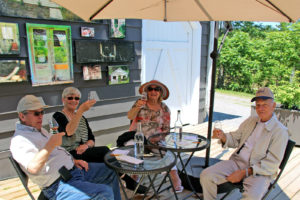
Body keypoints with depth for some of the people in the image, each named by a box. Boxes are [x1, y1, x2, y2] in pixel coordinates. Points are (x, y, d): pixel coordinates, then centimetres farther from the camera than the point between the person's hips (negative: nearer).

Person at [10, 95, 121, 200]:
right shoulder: (19, 140, -15)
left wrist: (73, 160, 10)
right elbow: (33, 168, -31)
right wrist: (51, 144, -32)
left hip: (73, 169, 10)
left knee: (110, 172, 14)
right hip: (59, 185, -10)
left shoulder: (39, 130, 17)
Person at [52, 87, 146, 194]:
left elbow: (92, 140, 12)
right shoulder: (58, 116, 0)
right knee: (104, 150, -25)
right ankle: (128, 181, -15)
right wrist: (81, 110, -33)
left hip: (84, 152, 6)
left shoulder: (82, 118, 19)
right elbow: (69, 132, -23)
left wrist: (86, 145, -12)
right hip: (70, 156, -5)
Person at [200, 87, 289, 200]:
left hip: (259, 171, -4)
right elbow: (235, 139, 16)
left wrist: (244, 172, -17)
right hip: (237, 161, 5)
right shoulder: (250, 121, 11)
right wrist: (223, 136, -8)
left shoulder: (280, 131, -6)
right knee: (206, 176, -15)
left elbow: (272, 163, -10)